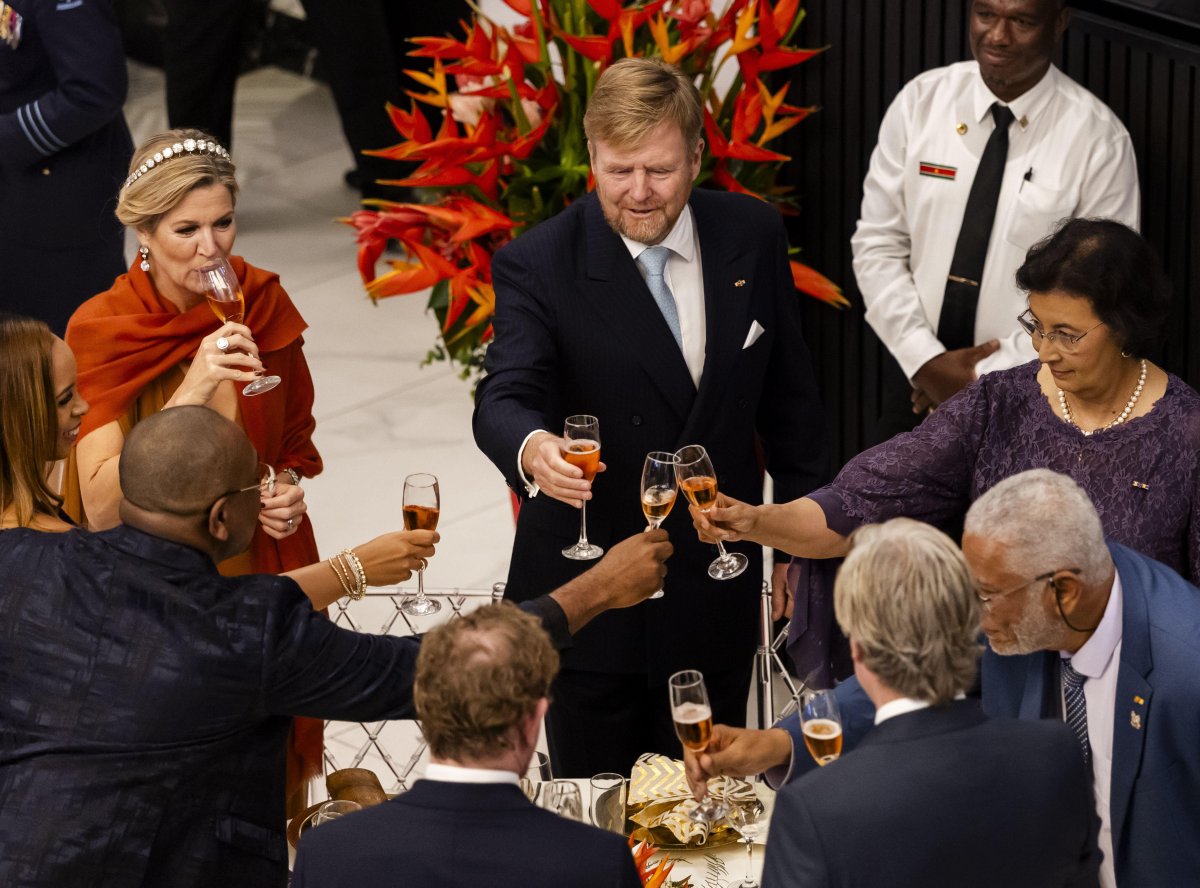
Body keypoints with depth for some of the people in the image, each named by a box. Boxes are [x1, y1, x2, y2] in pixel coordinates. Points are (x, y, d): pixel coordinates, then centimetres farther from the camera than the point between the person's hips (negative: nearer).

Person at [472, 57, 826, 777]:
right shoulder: (538, 265, -11)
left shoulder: (752, 236, -1)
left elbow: (787, 394, 8)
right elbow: (505, 397, -24)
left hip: (715, 589, 3)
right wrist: (532, 448, -47)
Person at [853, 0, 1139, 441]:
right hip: (915, 379, 3)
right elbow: (878, 245, -2)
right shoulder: (919, 102, -5)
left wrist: (986, 381, -14)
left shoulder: (1098, 138, -13)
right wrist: (926, 360, -13)